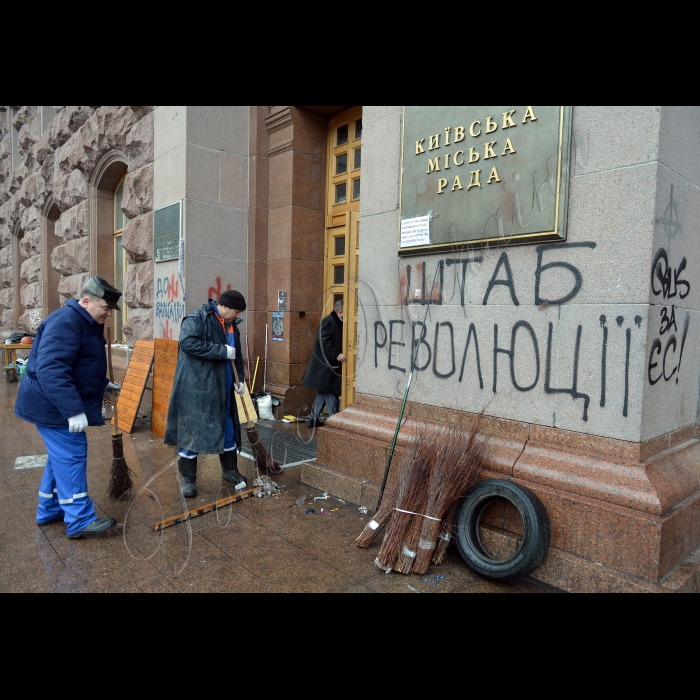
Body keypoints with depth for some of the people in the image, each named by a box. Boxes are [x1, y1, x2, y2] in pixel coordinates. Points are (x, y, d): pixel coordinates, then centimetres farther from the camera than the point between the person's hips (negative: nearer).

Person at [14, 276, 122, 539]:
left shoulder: (88, 323, 11)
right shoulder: (65, 323, -23)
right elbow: (50, 371, -33)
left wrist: (103, 383, 32)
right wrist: (74, 410, -37)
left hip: (60, 404, 10)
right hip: (52, 406, -10)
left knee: (61, 456, 17)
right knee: (72, 456, -7)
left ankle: (49, 510, 30)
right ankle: (79, 520, -1)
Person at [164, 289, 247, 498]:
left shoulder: (231, 326, 12)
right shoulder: (196, 319, -12)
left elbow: (237, 355, 20)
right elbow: (188, 343, -28)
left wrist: (239, 378, 8)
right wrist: (223, 351, -25)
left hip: (221, 389, 7)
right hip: (195, 388, -7)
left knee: (227, 428, 15)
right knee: (190, 431, 1)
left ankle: (230, 470, 33)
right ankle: (187, 478, 17)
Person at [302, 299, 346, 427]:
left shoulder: (336, 322, 14)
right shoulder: (328, 321, -15)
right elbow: (323, 341, -25)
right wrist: (336, 354, -27)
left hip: (331, 364, 10)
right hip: (326, 365, -10)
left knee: (323, 393, 14)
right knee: (331, 393, -3)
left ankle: (313, 419, 22)